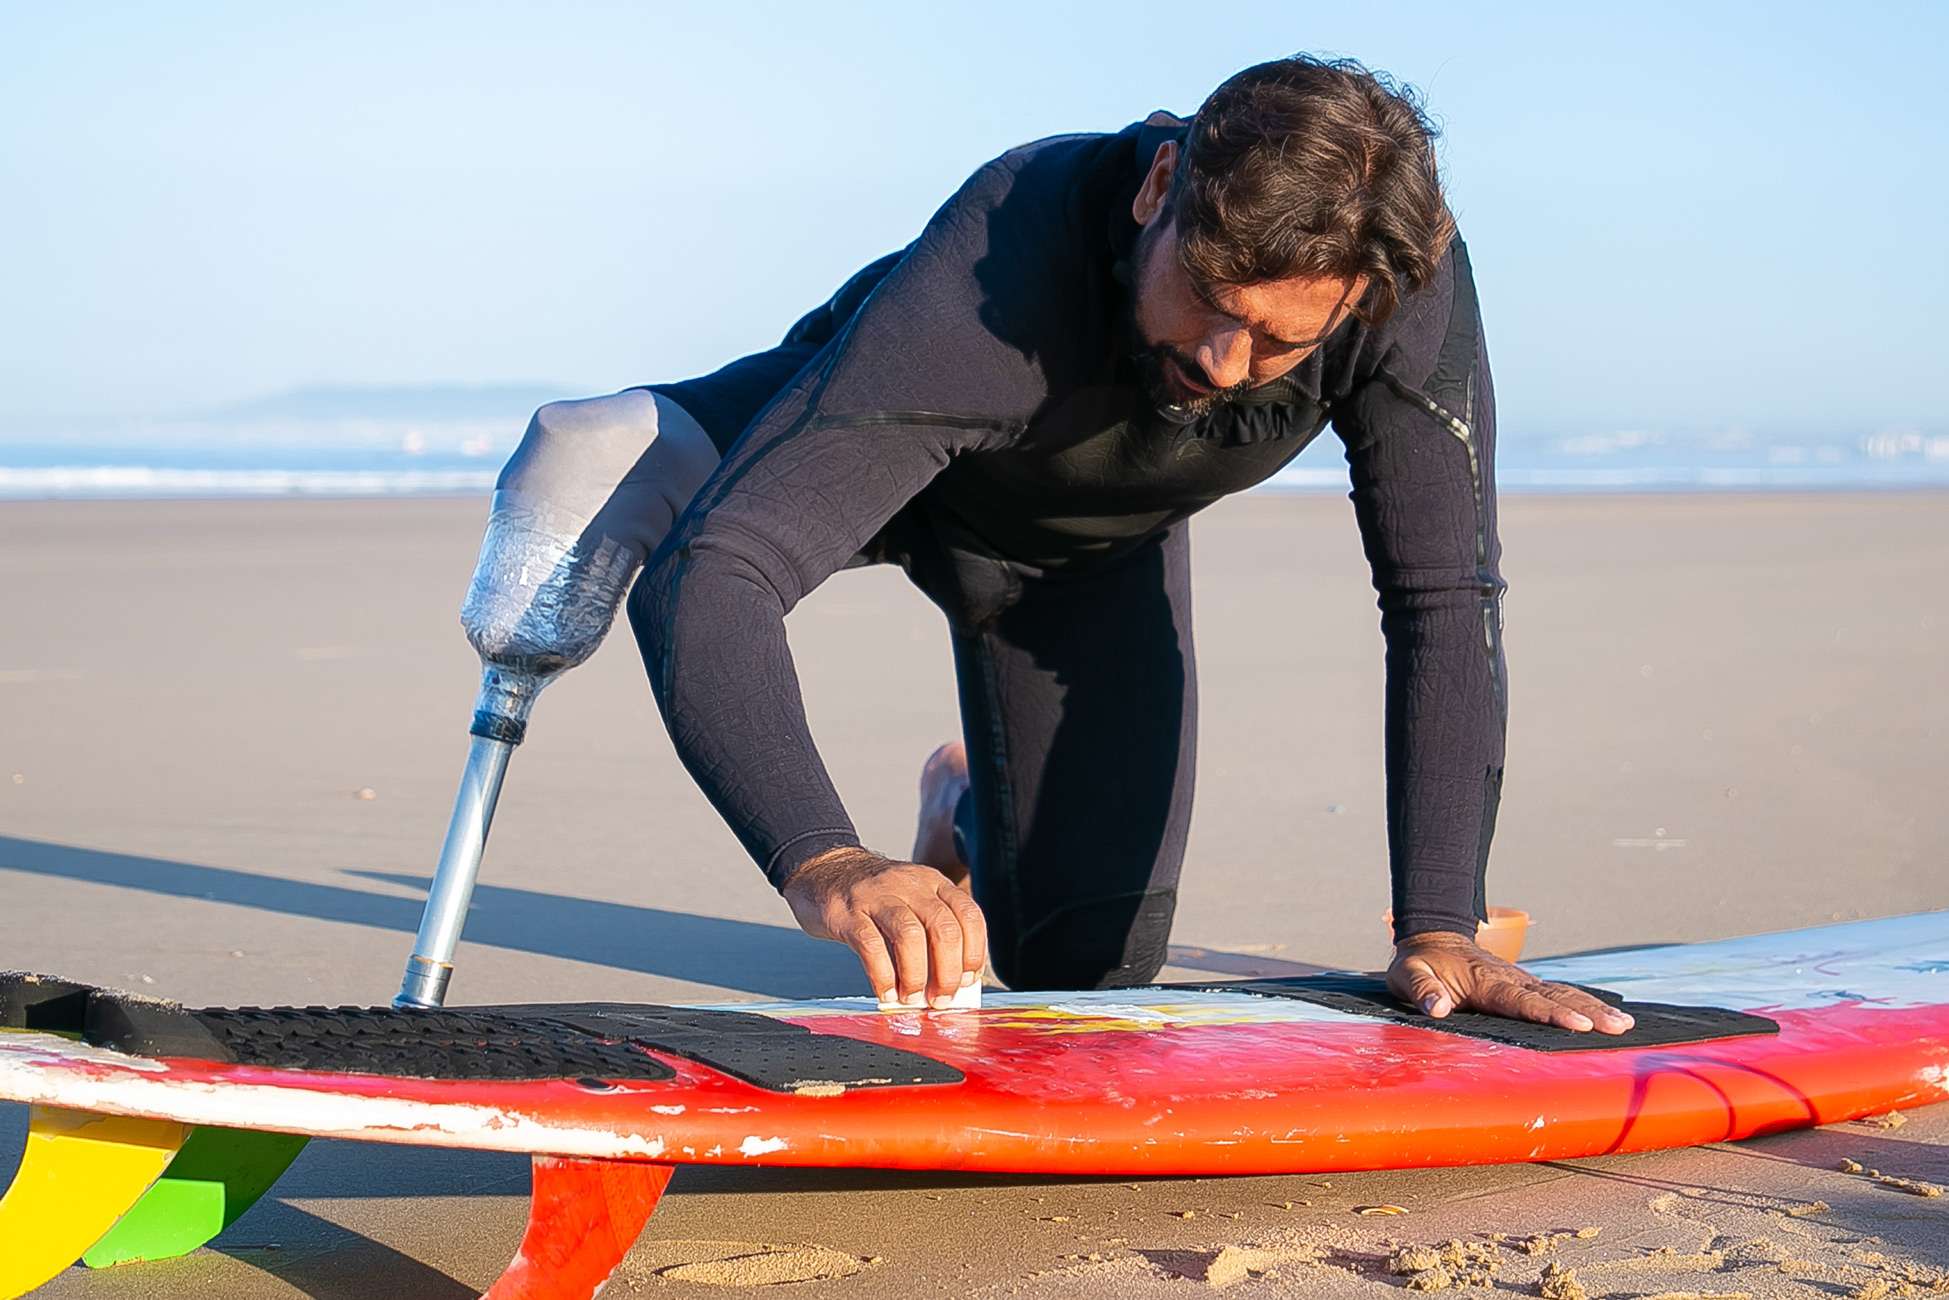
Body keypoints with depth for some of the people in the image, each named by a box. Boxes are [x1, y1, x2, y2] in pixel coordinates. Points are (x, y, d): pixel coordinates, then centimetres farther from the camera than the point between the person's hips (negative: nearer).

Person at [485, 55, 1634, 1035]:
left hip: (1097, 550, 3)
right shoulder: (991, 271, -46)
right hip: (882, 422, -3)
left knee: (1081, 965, 0)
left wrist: (1439, 929, -37)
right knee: (581, 479, -32)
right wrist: (822, 863, -66)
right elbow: (713, 577, -51)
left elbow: (1445, 597, -30)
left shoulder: (1408, 273, -38)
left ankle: (968, 806, 37)